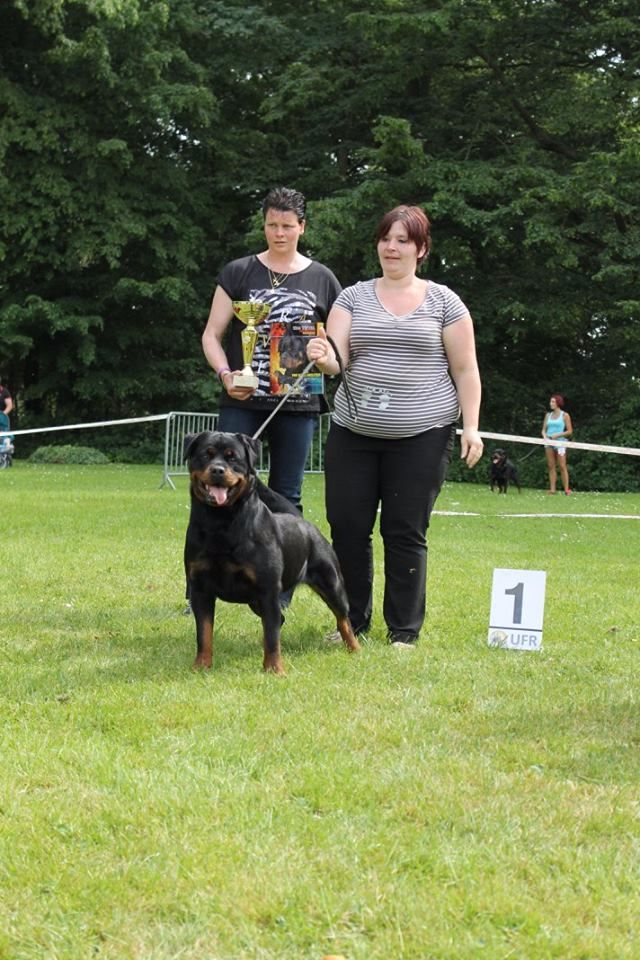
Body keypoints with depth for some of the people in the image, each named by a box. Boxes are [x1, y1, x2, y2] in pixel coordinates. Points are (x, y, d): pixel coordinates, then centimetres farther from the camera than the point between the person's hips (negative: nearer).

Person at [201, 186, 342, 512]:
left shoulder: (321, 279, 8)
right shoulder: (238, 273, 6)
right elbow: (211, 335, 5)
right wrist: (225, 373, -13)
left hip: (299, 404, 1)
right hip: (242, 402, -1)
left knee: (287, 498, 6)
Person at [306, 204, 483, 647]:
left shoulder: (443, 302, 3)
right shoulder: (354, 298, 8)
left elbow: (465, 369, 3)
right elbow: (338, 357, -2)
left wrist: (471, 426, -5)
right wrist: (324, 357, -25)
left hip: (422, 436, -2)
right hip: (353, 434, 3)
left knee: (406, 533, 0)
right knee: (347, 528, 2)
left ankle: (405, 631, 9)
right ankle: (352, 622, 17)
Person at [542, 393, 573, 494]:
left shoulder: (564, 415, 1)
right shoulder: (548, 415, 15)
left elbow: (570, 431, -2)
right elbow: (544, 429, 16)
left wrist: (557, 435, -13)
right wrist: (545, 436, -6)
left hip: (560, 443, -5)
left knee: (562, 466, -8)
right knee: (551, 466, 1)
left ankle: (567, 489, -8)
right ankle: (552, 489, 1)